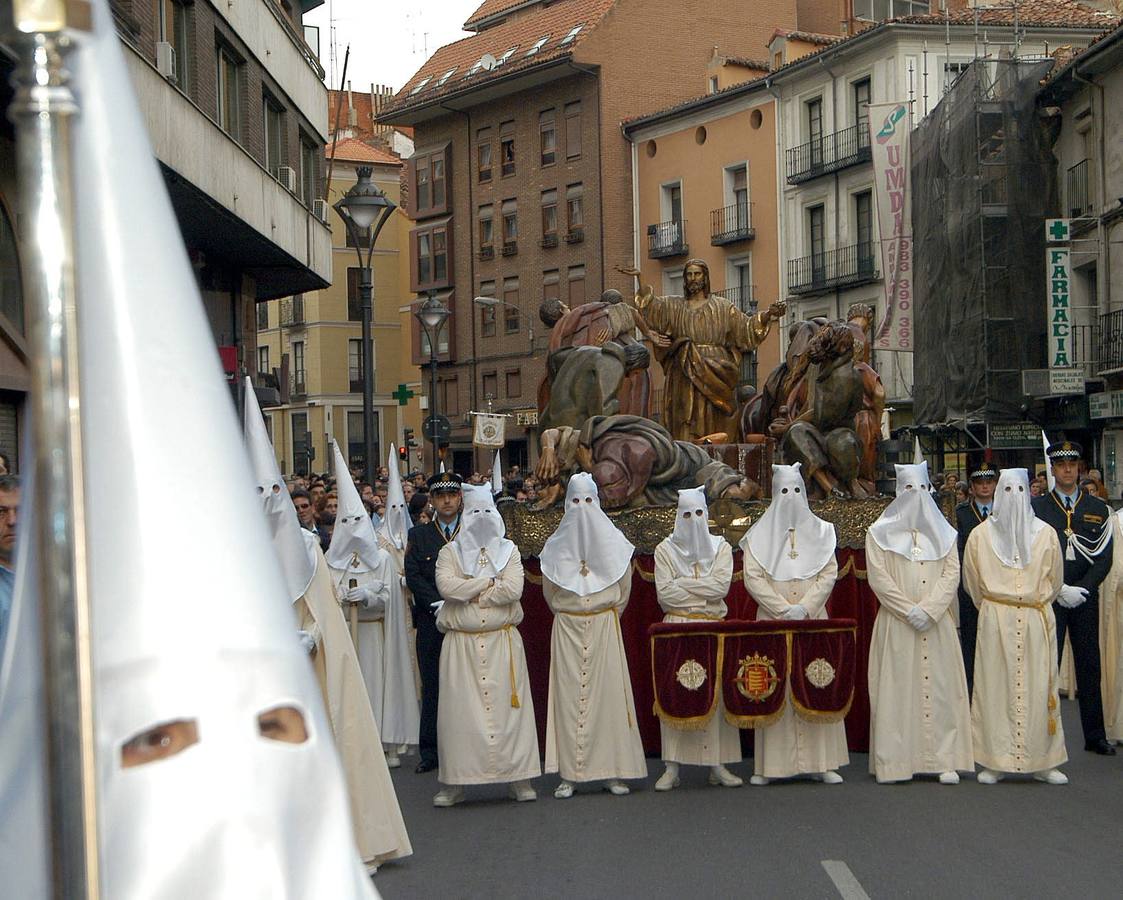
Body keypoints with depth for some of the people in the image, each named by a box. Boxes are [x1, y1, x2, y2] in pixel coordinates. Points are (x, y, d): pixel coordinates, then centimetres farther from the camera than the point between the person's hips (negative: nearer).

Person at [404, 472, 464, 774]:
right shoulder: (419, 535, 11)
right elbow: (412, 576, 2)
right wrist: (437, 603, -11)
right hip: (431, 623, 1)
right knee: (432, 686, 3)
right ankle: (430, 752, 9)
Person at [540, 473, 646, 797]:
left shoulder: (613, 541, 5)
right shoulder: (557, 544, 7)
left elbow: (623, 589, 11)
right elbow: (549, 591, 14)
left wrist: (608, 616, 9)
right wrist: (566, 613, 11)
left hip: (605, 626, 0)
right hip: (567, 629, 0)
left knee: (607, 693, -3)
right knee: (568, 695, -3)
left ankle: (612, 771, 1)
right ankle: (568, 773, -2)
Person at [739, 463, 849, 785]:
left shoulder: (820, 531, 11)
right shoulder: (760, 534, 6)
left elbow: (829, 574, 3)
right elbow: (753, 578, -2)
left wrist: (805, 607, -11)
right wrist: (784, 609, -13)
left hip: (813, 620, 1)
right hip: (773, 622, -1)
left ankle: (821, 762, 2)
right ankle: (769, 765, -2)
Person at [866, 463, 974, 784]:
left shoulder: (943, 532, 13)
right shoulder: (880, 532, 6)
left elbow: (951, 574, 3)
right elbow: (878, 577, -3)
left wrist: (929, 609, -11)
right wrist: (909, 610, -13)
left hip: (937, 623, 2)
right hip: (895, 625, -2)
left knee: (939, 686, -1)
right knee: (897, 688, -4)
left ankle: (944, 759, 0)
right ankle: (895, 760, -1)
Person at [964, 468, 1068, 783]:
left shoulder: (1045, 534, 5)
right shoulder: (981, 535, 4)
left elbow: (1055, 580, 15)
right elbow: (972, 580, 14)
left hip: (1037, 621, 1)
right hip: (994, 623, -1)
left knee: (1038, 688, 1)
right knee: (995, 687, -2)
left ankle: (1042, 761, 8)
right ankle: (994, 761, 2)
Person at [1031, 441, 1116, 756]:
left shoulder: (1098, 509, 9)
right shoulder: (1036, 507, 3)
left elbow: (1103, 558, 4)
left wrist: (1081, 589, -10)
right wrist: (1059, 590, -11)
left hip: (1085, 599, 2)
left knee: (1089, 667, 7)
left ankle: (1095, 736, 14)